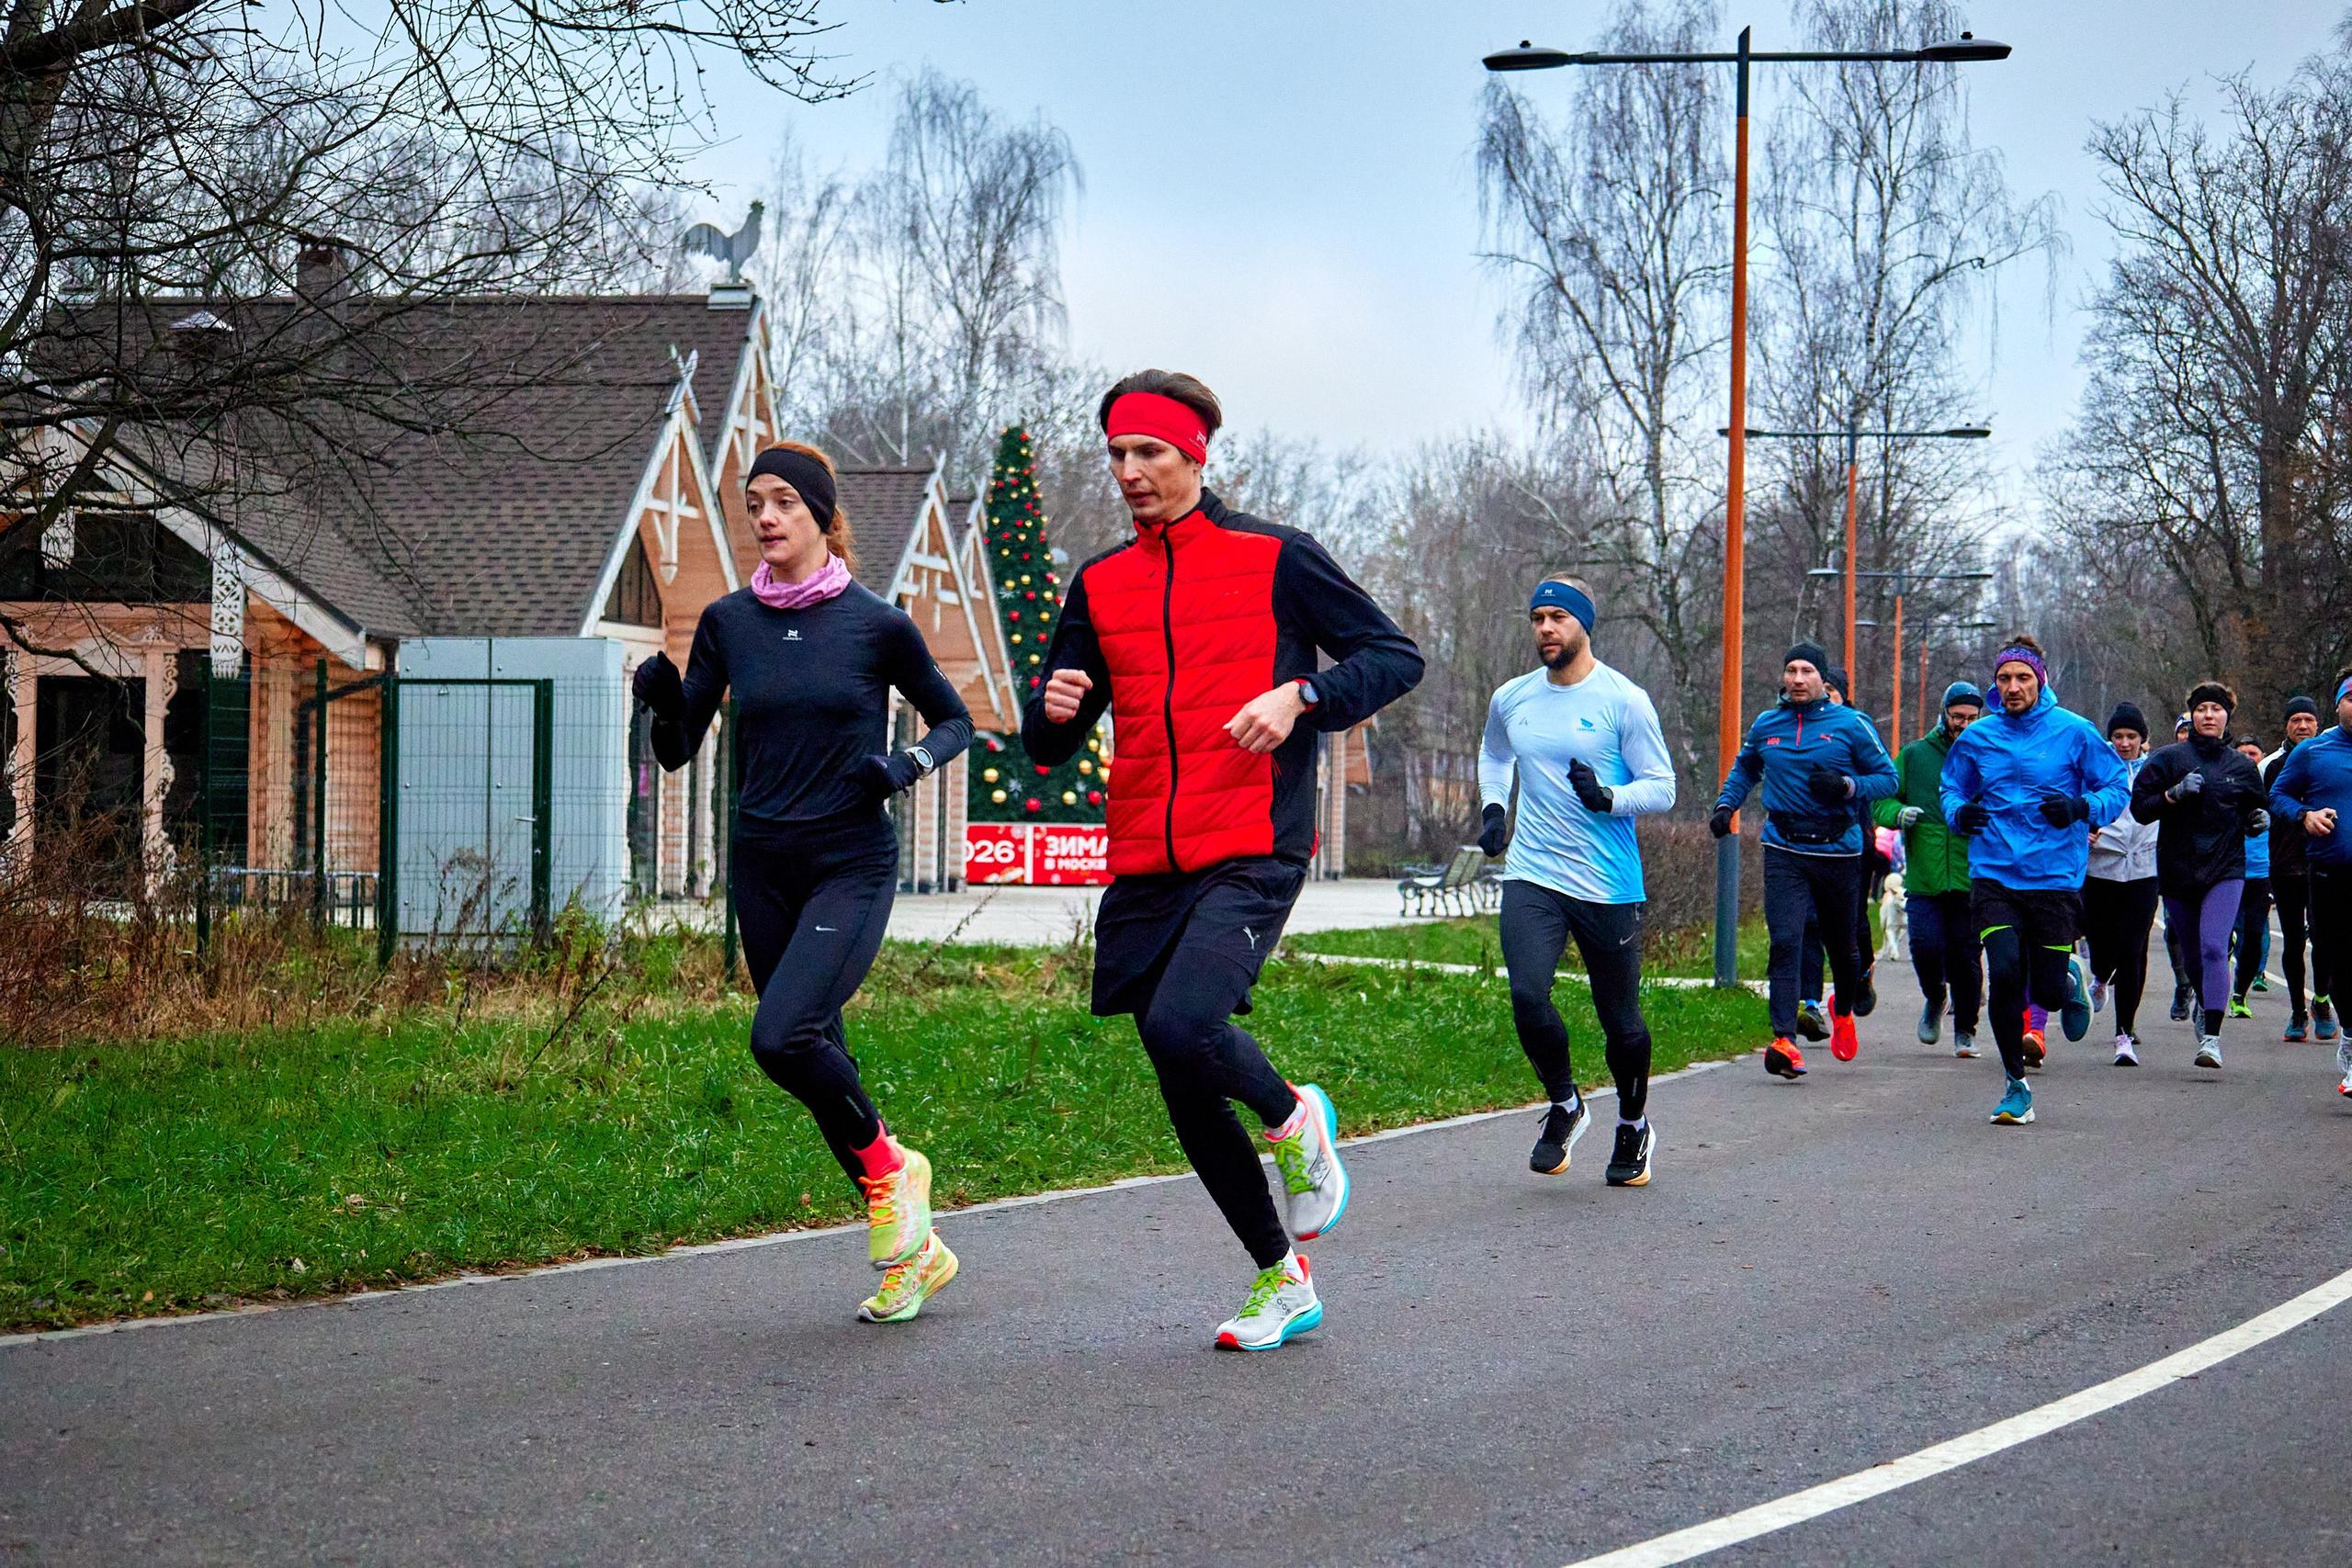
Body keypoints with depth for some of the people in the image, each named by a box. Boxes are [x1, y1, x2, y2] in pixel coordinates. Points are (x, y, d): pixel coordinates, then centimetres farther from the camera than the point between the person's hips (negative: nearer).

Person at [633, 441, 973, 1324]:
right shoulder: (728, 623, 4)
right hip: (762, 866, 5)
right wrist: (664, 699, -15)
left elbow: (955, 721, 8)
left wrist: (909, 765, -12)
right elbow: (678, 752, 5)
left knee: (782, 1036, -23)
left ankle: (889, 1167, 2)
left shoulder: (876, 623, -5)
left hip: (852, 863, -5)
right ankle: (914, 1248, 21)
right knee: (818, 1057, 7)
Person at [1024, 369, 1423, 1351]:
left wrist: (1300, 696, -13)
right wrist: (1054, 709, -8)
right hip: (1145, 867, 5)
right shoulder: (1099, 586, 13)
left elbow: (1395, 656, 3)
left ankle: (1294, 1120, 5)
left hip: (1252, 855, -5)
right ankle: (1282, 1281, 23)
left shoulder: (1273, 559, 1)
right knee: (1187, 1096, 6)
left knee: (1182, 1025, -27)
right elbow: (1049, 747, 16)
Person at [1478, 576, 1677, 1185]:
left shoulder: (1624, 701, -5)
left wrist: (1607, 798, -20)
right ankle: (1564, 1107, 8)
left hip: (1609, 885, -2)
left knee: (1622, 1024, 6)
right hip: (1532, 877, 2)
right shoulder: (1509, 700, 8)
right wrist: (1493, 807, 14)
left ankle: (1634, 1127, 34)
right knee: (1527, 997, -19)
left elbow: (1662, 788, -2)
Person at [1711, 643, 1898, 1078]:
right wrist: (1725, 805, 12)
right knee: (1785, 943, -15)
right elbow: (1744, 768, 28)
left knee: (1841, 944, 14)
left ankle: (1844, 1010, 45)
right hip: (1784, 852, 1)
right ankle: (1784, 1040, -21)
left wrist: (1847, 787, -15)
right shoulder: (1765, 725, 8)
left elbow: (1887, 778, 2)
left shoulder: (1851, 725, -2)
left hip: (1839, 851, -1)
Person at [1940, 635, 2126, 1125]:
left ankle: (2070, 981, 39)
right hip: (1994, 876, 1)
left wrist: (2080, 807, -17)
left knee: (2047, 990, -1)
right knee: (2004, 975, -15)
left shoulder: (2074, 732, -1)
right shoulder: (1977, 738, 6)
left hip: (2055, 877, -1)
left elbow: (2117, 790, 3)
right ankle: (2017, 1087, 1)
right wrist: (1960, 813, -4)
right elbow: (1951, 790, 20)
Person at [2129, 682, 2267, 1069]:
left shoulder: (2241, 766, 9)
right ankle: (2204, 1005, 44)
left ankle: (2211, 1036, -24)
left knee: (2214, 948, -18)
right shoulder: (2169, 759, 1)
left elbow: (2251, 813, 22)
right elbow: (2139, 806, -2)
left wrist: (2259, 820, -1)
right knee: (2193, 951, 12)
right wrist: (2174, 793, -17)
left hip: (2226, 870, -1)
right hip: (2177, 870, 1)